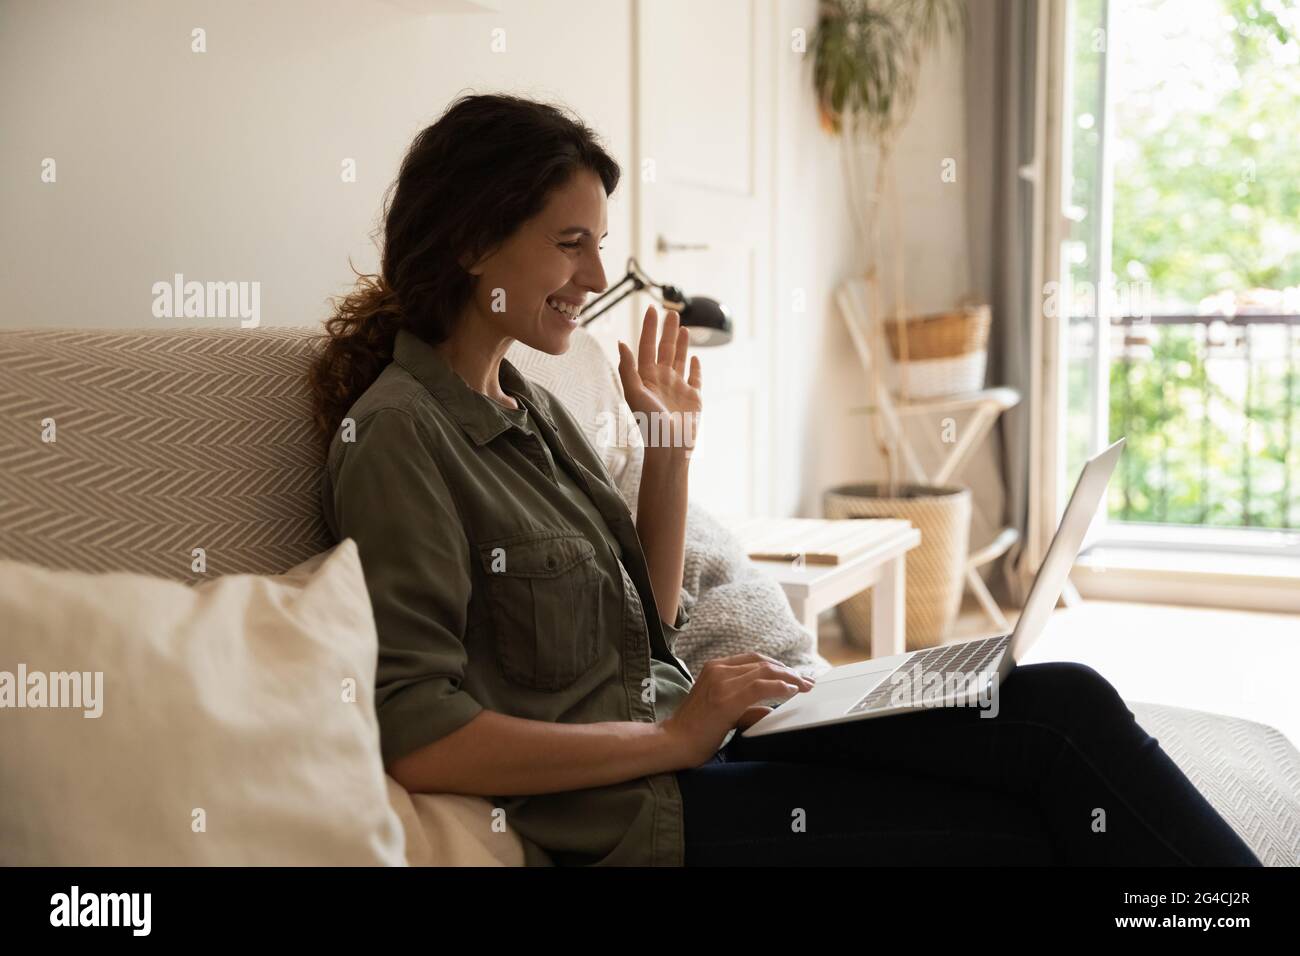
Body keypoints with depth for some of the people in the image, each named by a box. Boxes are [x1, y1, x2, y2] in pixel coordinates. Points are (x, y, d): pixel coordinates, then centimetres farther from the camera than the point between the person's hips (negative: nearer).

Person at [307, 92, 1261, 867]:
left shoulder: (533, 408, 13)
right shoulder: (399, 433, -12)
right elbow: (417, 737, -19)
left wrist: (671, 444, 4)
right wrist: (675, 739, -18)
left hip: (684, 732, 8)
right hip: (625, 815, -8)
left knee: (1064, 703, -10)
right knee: (1030, 831, -17)